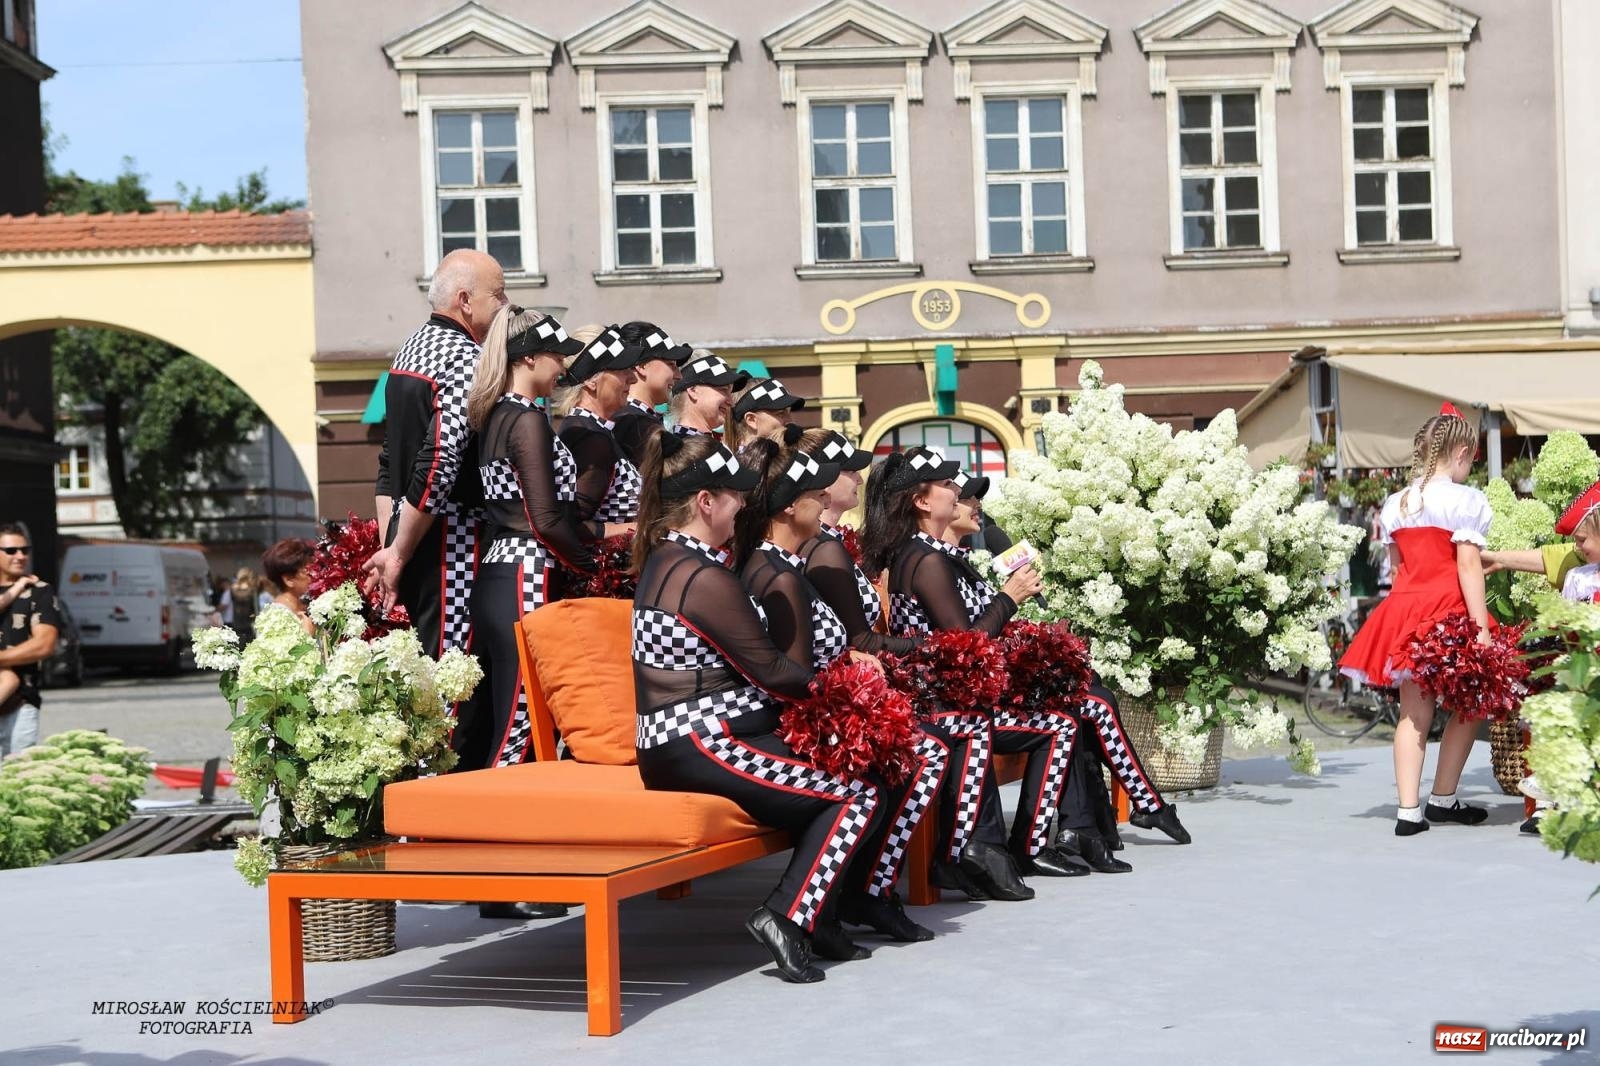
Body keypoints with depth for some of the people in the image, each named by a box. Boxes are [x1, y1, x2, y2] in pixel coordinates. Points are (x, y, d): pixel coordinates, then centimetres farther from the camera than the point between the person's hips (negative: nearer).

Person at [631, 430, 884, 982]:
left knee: (831, 777, 16)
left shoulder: (662, 560, 13)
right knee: (860, 796, -6)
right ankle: (788, 916, -10)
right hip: (704, 749, -10)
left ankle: (818, 916, 9)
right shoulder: (704, 577, -18)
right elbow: (769, 669, -13)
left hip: (670, 744, 10)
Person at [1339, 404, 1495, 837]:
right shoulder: (1466, 500, -8)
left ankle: (1408, 809, 1)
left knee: (1414, 711, 7)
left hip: (1404, 608, 6)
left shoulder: (1394, 504, 11)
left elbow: (1399, 566, 13)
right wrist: (1481, 628, -14)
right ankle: (1443, 799, 14)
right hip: (1449, 612, -6)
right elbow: (1468, 567, -14)